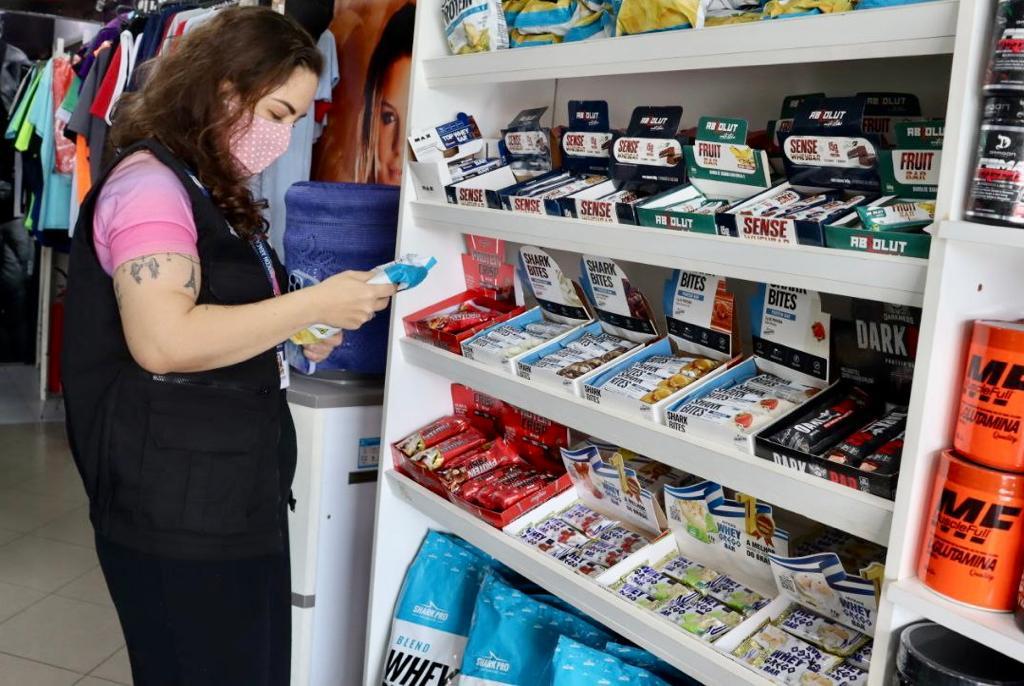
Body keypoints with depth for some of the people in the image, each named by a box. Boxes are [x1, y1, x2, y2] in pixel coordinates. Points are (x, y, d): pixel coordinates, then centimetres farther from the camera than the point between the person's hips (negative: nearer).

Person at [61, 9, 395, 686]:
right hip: (178, 509, -10)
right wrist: (315, 304, -21)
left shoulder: (213, 193, 18)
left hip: (243, 491, 10)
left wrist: (294, 337, 8)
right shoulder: (149, 182, -14)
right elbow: (162, 340, -27)